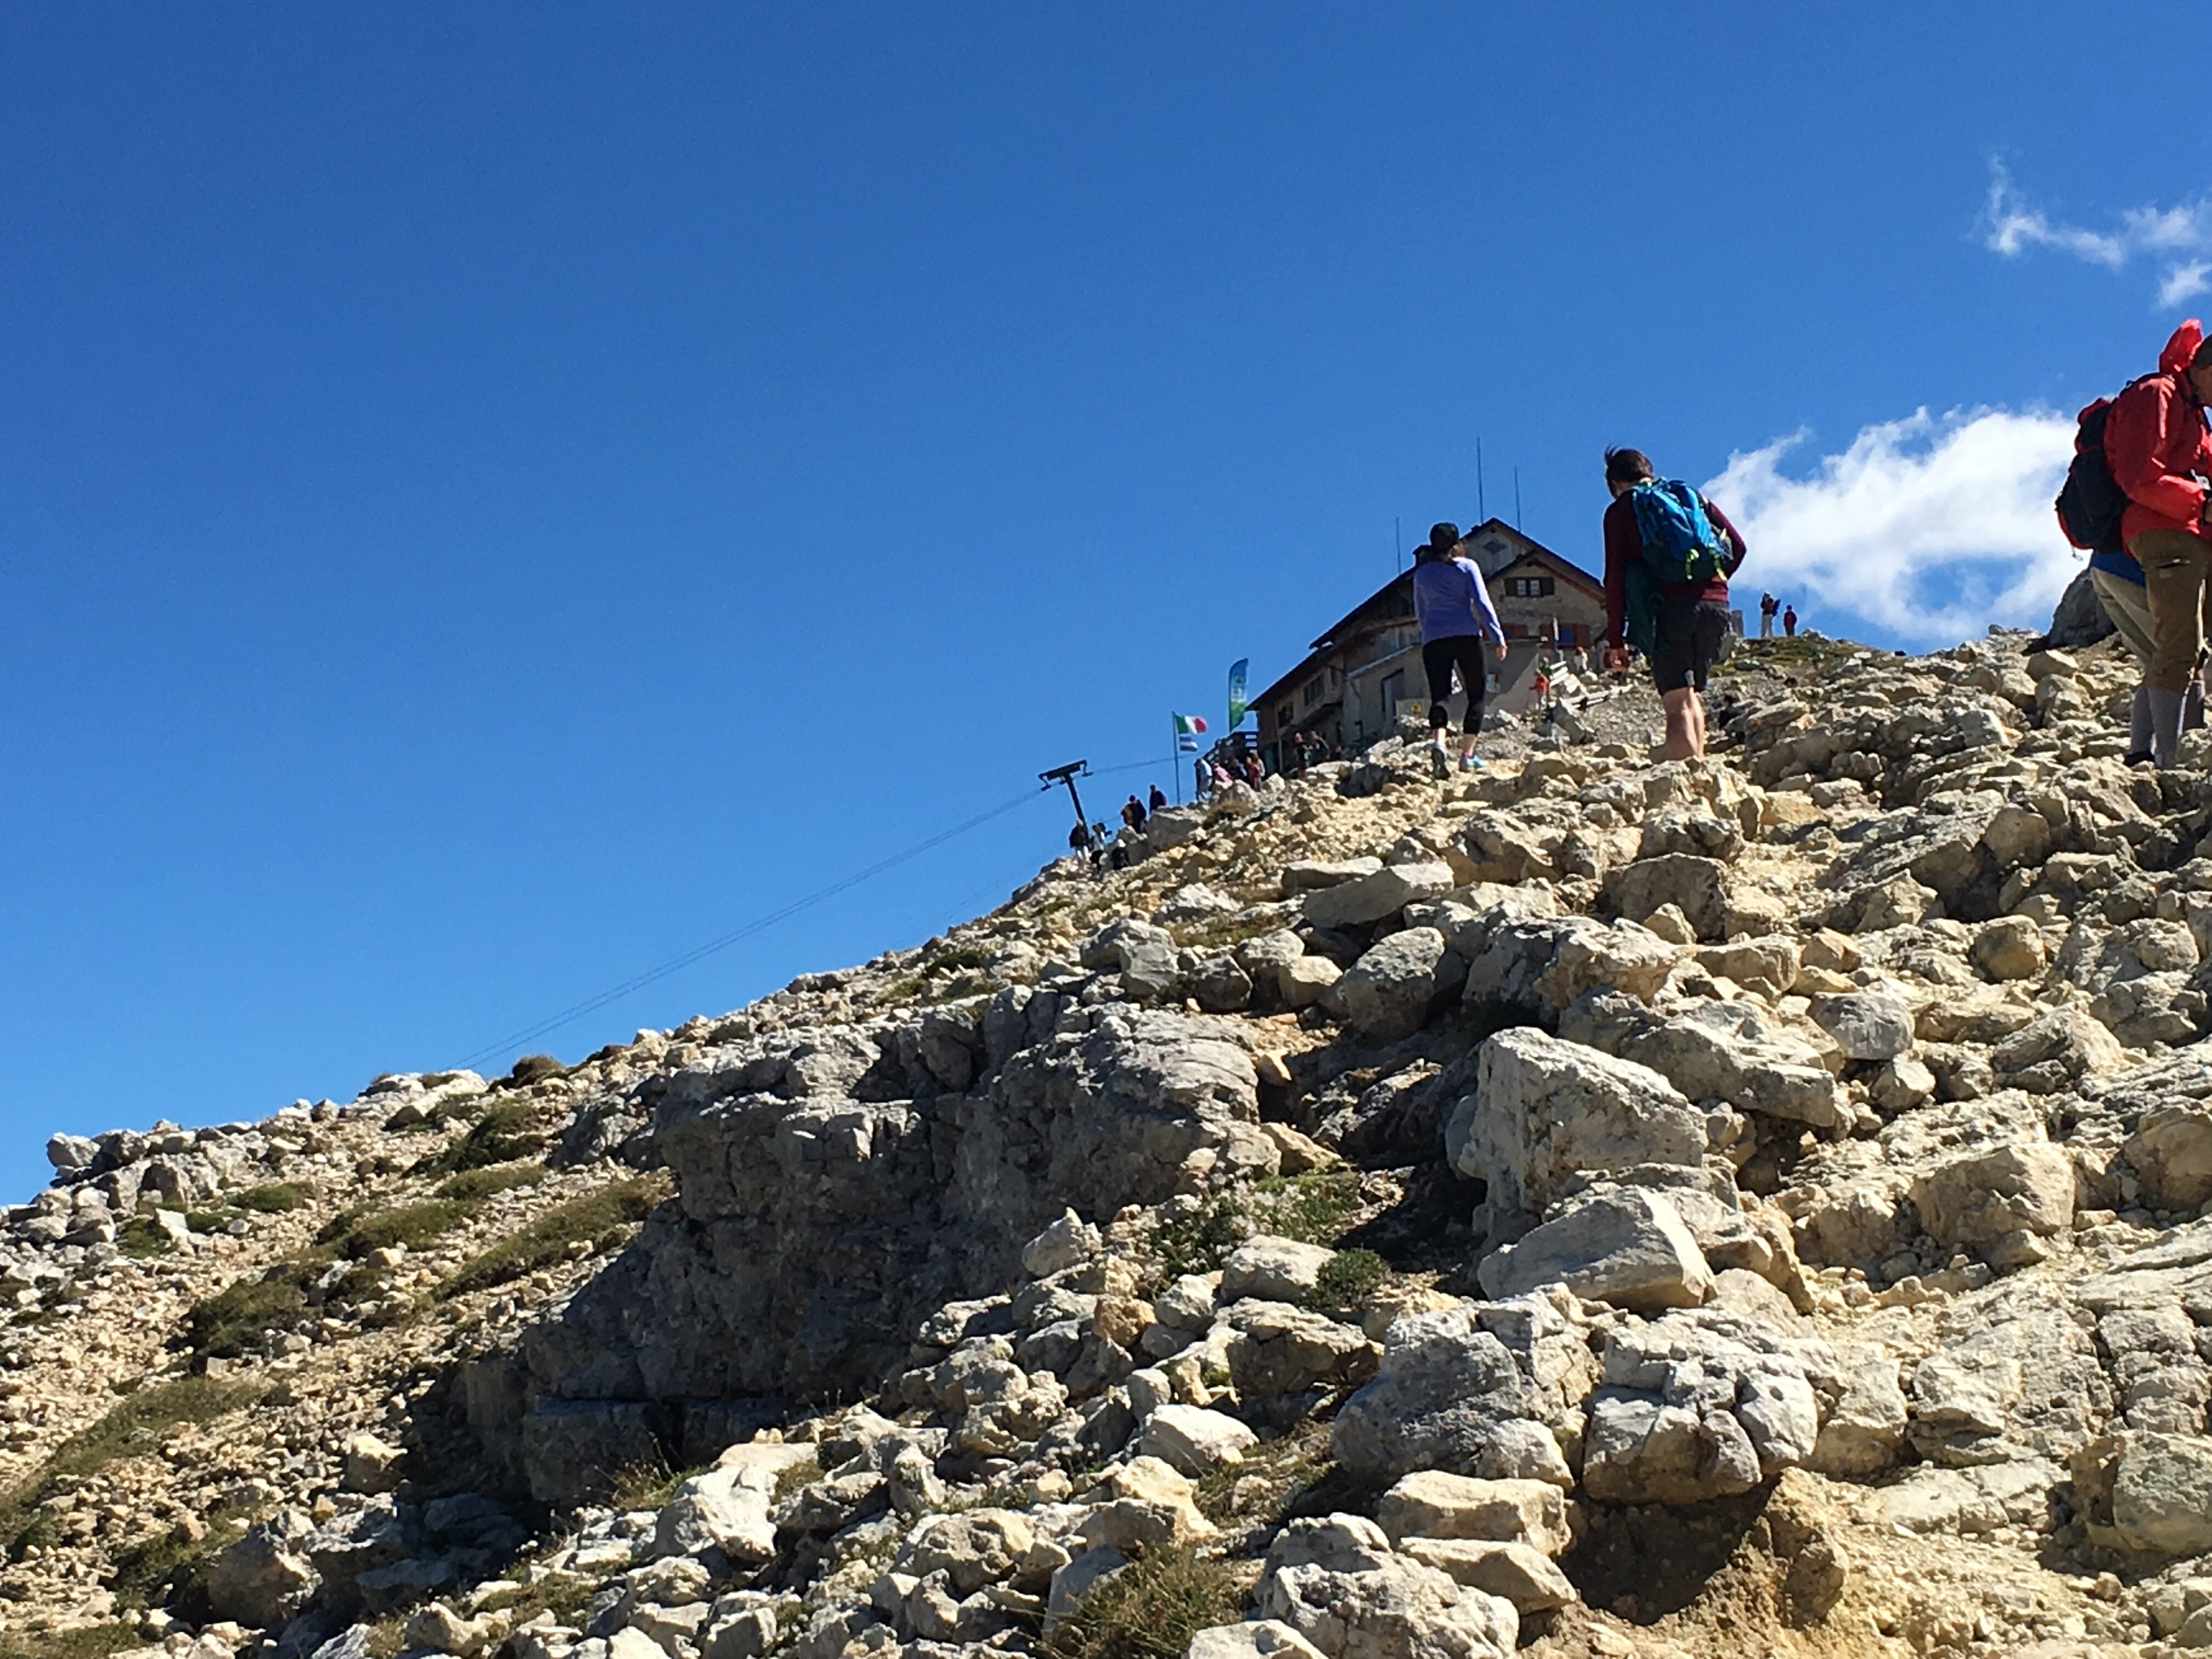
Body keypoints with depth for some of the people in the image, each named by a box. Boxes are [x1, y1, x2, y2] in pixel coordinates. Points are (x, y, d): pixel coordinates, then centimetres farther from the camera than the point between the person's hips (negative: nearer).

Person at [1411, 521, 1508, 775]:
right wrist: (1498, 637, -3)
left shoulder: (1422, 573, 14)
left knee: (1438, 696, 0)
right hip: (1466, 636, -3)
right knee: (1477, 695, 6)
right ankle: (1467, 755, -3)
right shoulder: (1466, 567, 5)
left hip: (1433, 640, 3)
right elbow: (1482, 603, -3)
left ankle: (1438, 743, -27)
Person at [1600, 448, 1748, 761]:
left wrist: (1616, 638, 3)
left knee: (1678, 704, -8)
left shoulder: (1621, 510, 10)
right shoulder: (1692, 495, 23)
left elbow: (1615, 577, 1)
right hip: (1716, 605, 5)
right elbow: (1737, 545, 15)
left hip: (1670, 607, -4)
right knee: (1690, 695, 20)